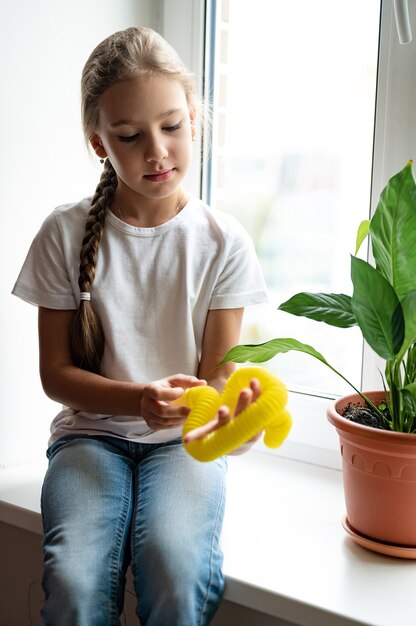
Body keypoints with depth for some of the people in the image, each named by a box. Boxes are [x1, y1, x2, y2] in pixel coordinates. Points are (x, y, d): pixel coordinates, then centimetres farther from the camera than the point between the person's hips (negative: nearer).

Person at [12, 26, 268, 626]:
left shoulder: (223, 240, -2)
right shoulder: (67, 233, -3)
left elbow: (216, 372, 0)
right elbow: (56, 372, -1)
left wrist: (223, 402, -26)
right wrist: (139, 399, -21)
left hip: (184, 438, 0)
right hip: (92, 429, 0)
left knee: (177, 576, -30)